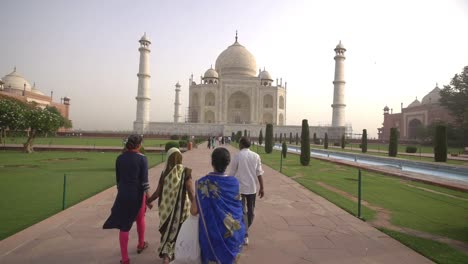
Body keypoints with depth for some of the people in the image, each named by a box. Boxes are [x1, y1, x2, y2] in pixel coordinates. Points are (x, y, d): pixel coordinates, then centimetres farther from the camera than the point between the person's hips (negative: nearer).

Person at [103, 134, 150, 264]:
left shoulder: (120, 158, 1)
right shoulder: (142, 158, -12)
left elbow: (118, 178, 8)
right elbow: (144, 180, -13)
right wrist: (148, 197, -5)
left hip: (123, 194, 3)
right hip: (138, 194, -2)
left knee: (124, 225, 8)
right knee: (140, 219, 23)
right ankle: (141, 245, 44)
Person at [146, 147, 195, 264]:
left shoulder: (165, 172, -7)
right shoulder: (185, 172, -13)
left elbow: (158, 192, -1)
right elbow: (191, 193, -16)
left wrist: (148, 200, 16)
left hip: (167, 206, 2)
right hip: (181, 207, -2)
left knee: (168, 230, 19)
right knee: (177, 230, 17)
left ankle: (166, 254, 17)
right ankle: (168, 254, 27)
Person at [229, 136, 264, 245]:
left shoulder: (237, 156, -8)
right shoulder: (256, 156, 0)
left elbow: (232, 173, -4)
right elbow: (259, 173, -1)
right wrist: (262, 188, 6)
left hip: (240, 188, -3)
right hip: (252, 187, 3)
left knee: (242, 211, 3)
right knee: (251, 211, 17)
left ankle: (244, 235, 0)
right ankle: (246, 230, 34)